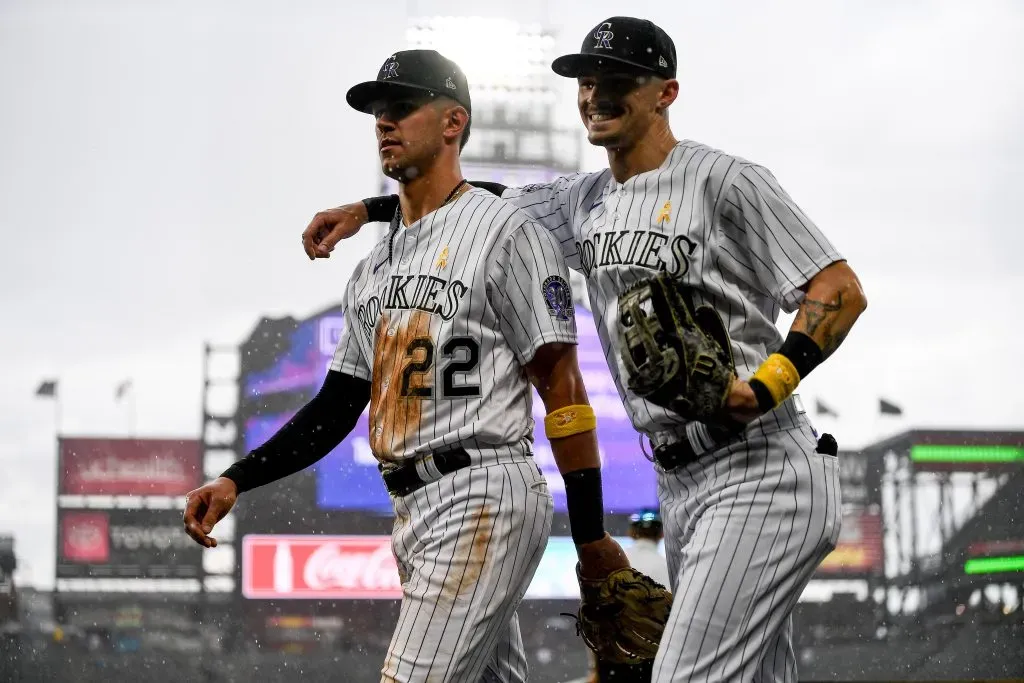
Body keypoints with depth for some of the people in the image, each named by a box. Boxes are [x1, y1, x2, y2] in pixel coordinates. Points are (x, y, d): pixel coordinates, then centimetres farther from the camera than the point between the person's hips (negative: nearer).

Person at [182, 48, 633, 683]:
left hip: (483, 497, -8)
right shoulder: (374, 267, 20)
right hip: (413, 512, 8)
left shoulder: (506, 232, -5)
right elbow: (336, 408, 20)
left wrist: (592, 538, -11)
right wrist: (236, 481, 7)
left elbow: (562, 384, -8)